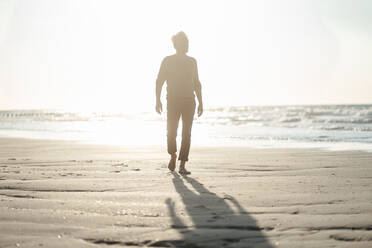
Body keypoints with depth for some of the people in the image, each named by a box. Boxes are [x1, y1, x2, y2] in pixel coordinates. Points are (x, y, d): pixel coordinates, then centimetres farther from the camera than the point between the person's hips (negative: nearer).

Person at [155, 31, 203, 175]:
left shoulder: (192, 62, 12)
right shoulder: (167, 61, 3)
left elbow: (197, 84, 16)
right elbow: (159, 82, 1)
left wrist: (200, 103, 11)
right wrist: (158, 100, -10)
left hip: (189, 101, 2)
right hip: (173, 101, -2)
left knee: (186, 133, -6)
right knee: (171, 132, -4)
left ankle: (182, 166, -6)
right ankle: (173, 155, 26)